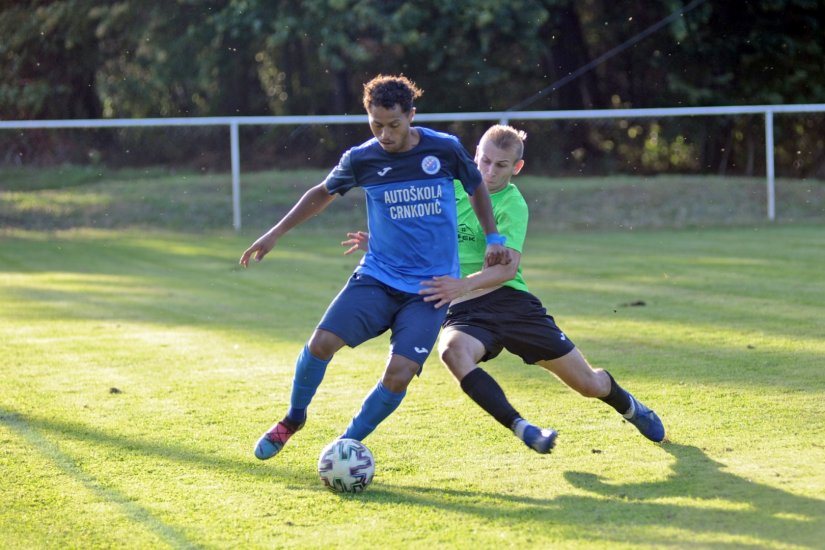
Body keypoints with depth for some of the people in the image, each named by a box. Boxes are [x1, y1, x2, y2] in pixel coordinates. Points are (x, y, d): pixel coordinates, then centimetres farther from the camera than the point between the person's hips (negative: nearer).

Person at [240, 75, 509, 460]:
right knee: (322, 342, -18)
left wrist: (492, 238, 3)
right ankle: (293, 418, 11)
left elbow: (476, 188, 13)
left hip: (431, 288, -1)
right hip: (377, 278, 1)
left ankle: (348, 444, 6)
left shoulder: (445, 150, -6)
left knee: (398, 375, -17)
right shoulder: (361, 159, -3)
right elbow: (323, 193, 16)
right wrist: (275, 234, 15)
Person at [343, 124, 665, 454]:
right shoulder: (453, 186, 6)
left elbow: (507, 268, -21)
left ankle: (627, 405, 41)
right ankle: (521, 429, -38)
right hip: (464, 311, 2)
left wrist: (462, 285, -36)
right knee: (453, 350, -37)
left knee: (589, 384, 4)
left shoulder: (512, 204, -8)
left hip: (510, 301, -2)